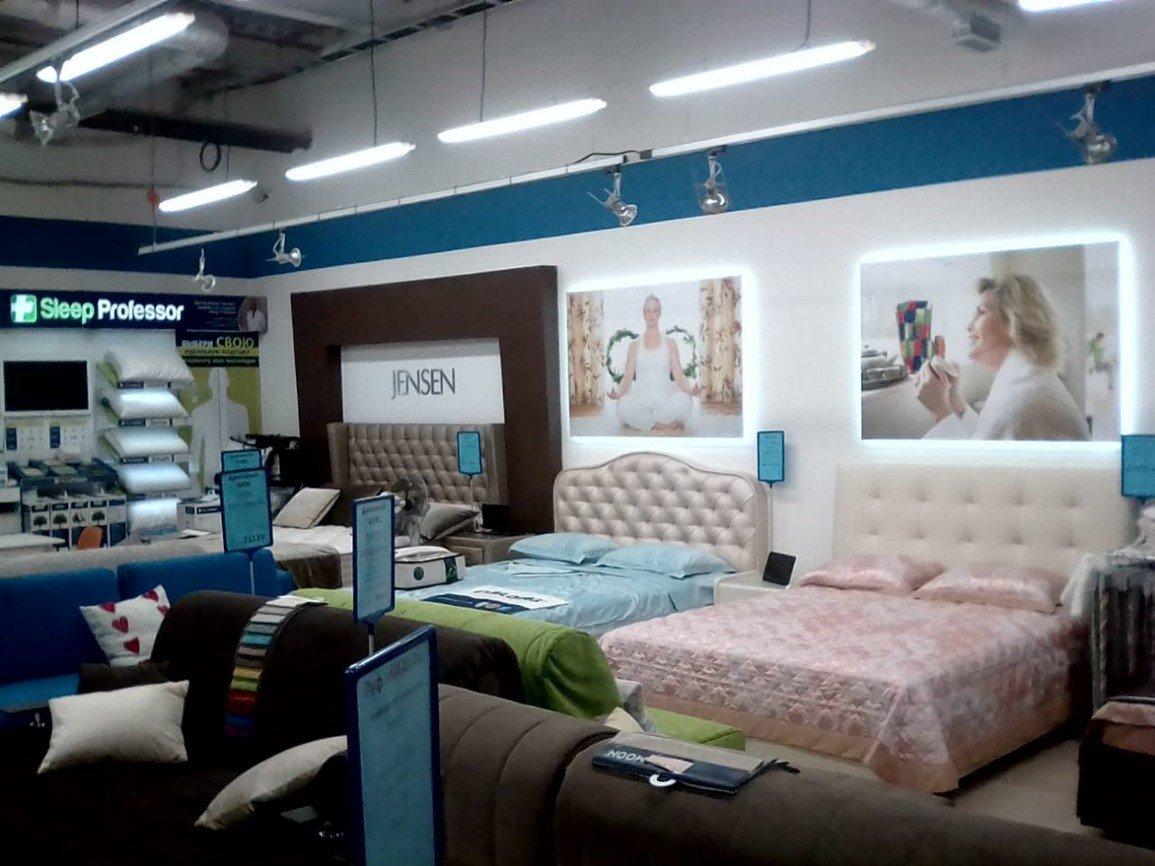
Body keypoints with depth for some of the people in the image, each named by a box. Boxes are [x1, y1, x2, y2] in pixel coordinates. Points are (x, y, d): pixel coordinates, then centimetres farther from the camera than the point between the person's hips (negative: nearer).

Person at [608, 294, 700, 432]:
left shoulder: (670, 343, 11)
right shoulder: (635, 345, 12)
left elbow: (678, 375, 3)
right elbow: (628, 376, 6)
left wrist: (690, 390, -18)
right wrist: (619, 393, -16)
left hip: (664, 396, 1)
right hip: (641, 397, -1)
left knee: (684, 400, -34)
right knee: (624, 405, -35)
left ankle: (642, 421, -14)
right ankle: (668, 424, -19)